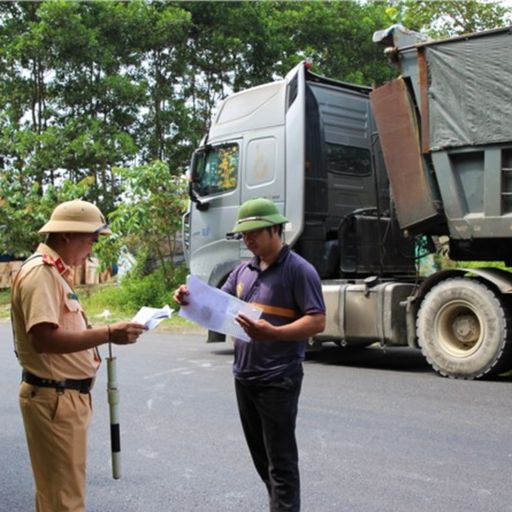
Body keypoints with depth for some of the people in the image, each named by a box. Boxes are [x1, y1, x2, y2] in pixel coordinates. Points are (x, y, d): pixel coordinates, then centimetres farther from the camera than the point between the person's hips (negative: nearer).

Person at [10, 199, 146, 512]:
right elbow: (43, 339, -28)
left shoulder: (53, 272, 14)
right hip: (54, 398, -11)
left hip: (65, 396, 11)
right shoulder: (40, 272, -18)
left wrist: (100, 334, 12)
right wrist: (107, 334, -28)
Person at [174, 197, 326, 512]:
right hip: (245, 377, 8)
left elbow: (317, 321, -17)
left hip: (278, 380, -8)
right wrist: (191, 299, -7)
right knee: (261, 455, 18)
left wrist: (273, 333, -32)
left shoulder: (298, 270, -11)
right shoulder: (244, 271, 12)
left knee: (280, 460, -2)